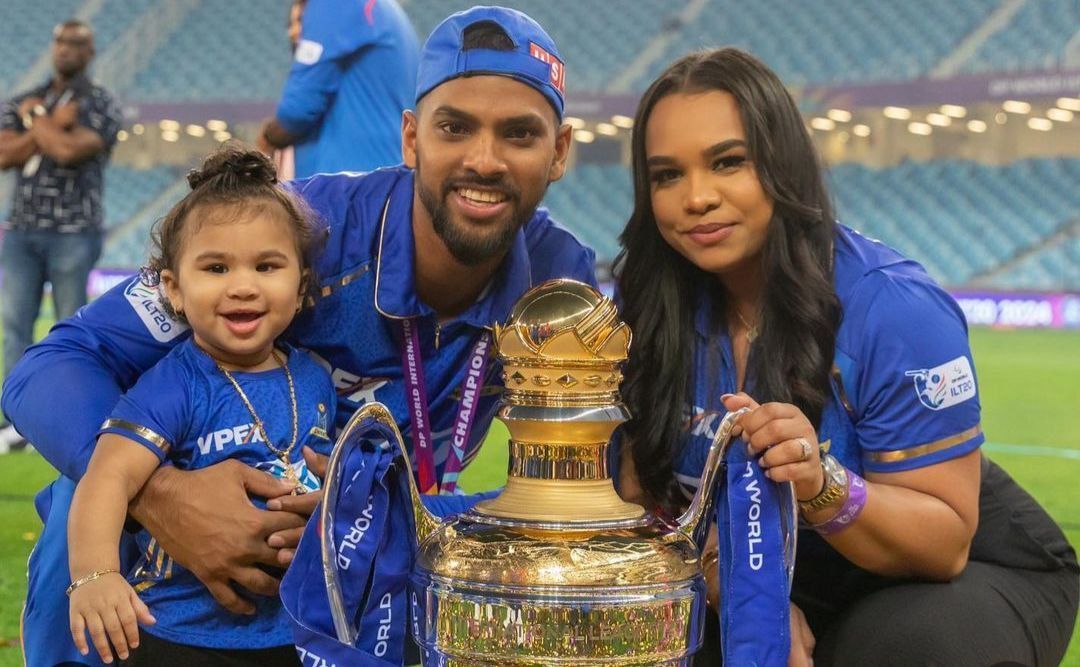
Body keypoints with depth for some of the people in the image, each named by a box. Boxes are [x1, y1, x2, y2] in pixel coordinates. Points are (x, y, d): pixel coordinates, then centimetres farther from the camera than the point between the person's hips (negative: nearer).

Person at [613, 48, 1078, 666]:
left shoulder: (894, 308, -26)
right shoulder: (652, 311, -12)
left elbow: (943, 545, -23)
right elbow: (642, 498, -9)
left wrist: (823, 487, -42)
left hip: (970, 574, -3)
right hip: (785, 582, 3)